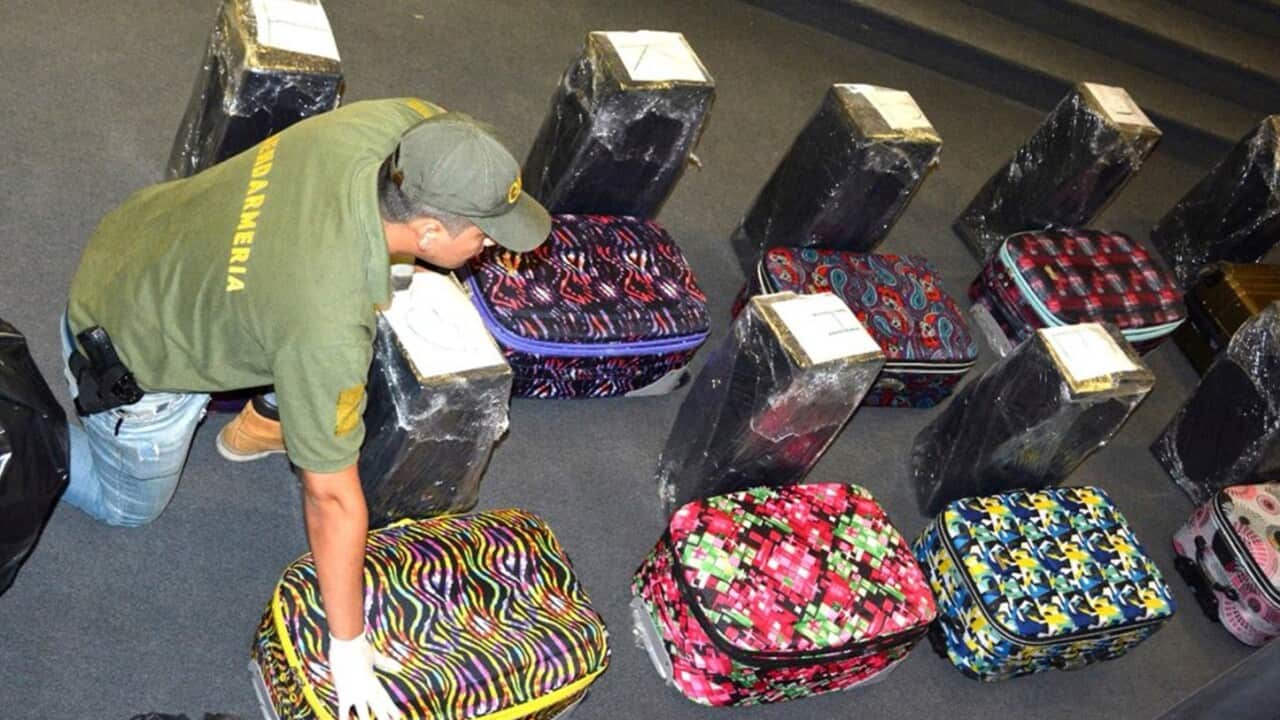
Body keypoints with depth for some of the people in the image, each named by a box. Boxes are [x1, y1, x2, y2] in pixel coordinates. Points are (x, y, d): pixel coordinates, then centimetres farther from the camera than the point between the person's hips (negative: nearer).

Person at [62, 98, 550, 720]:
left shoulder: (395, 123, -27)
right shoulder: (329, 325, -41)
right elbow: (331, 496, -30)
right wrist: (348, 648, -17)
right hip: (132, 356, -6)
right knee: (132, 506, 19)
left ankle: (258, 427, 24)